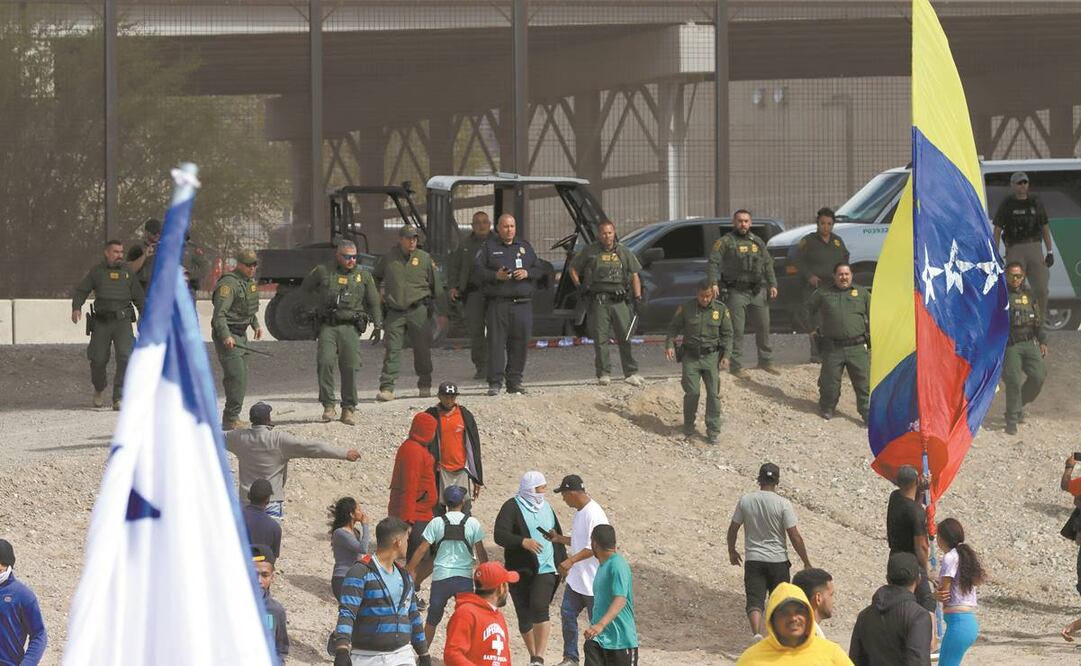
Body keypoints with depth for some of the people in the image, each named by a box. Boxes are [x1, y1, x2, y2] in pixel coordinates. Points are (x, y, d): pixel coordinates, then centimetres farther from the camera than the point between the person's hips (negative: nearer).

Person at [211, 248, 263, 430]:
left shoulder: (250, 281, 13)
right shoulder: (229, 283, -17)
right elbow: (219, 314, -24)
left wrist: (256, 325, 25)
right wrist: (225, 336, -34)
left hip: (241, 334, 10)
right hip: (227, 335, -10)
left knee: (241, 378, 11)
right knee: (236, 376, -16)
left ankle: (231, 417, 18)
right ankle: (231, 418, -15)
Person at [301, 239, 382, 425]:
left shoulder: (363, 276, 10)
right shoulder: (323, 272, 6)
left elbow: (373, 302, 16)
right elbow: (306, 287, 23)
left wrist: (377, 325, 13)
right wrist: (322, 300, 14)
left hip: (350, 327, 0)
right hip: (327, 326, 0)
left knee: (350, 368, -7)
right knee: (325, 363, -16)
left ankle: (348, 409, 3)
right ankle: (328, 406, -8)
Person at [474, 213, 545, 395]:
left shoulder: (525, 247, 17)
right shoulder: (488, 247, 8)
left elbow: (540, 269, 15)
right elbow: (477, 270, 1)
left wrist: (527, 273, -5)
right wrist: (495, 276, -14)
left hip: (522, 304, 3)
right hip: (497, 303, -3)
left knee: (520, 343, 1)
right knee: (496, 342, -7)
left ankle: (514, 381, 9)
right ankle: (495, 382, -6)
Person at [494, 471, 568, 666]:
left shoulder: (545, 507, 13)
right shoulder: (512, 508, -5)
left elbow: (557, 536, 25)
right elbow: (500, 535, -18)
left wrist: (563, 561, 25)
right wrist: (523, 542, -32)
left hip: (545, 569, 2)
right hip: (519, 570, -2)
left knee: (539, 608, -20)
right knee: (524, 616, 4)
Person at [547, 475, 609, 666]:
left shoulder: (594, 514, -21)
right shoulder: (580, 512, 11)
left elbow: (593, 547, -28)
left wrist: (571, 560, -34)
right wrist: (559, 539, 12)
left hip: (592, 579, -10)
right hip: (576, 578, 10)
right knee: (567, 614, 9)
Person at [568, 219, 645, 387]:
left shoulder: (623, 252, 11)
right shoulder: (590, 252, 6)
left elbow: (634, 276, 14)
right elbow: (573, 269, 15)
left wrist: (637, 298, 4)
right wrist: (579, 287, 2)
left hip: (619, 300, 1)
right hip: (598, 302, -1)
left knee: (625, 337, -2)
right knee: (600, 339, -3)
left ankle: (631, 373, 4)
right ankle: (603, 374, 3)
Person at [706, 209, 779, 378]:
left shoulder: (758, 242, 15)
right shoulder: (725, 242, -2)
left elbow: (768, 264, 19)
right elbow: (713, 262, -11)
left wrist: (772, 284, 8)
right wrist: (713, 283, -24)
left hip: (757, 292, 5)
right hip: (735, 293, -5)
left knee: (763, 326, 9)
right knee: (736, 330, -5)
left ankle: (766, 360, 23)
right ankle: (737, 366, -1)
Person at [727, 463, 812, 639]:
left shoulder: (745, 501, -2)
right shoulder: (783, 504, -10)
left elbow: (733, 529, 7)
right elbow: (795, 536, -10)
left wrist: (732, 551, 24)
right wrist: (806, 562, -1)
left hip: (753, 560, 1)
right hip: (778, 560, -1)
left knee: (754, 601, -5)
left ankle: (757, 633, -28)